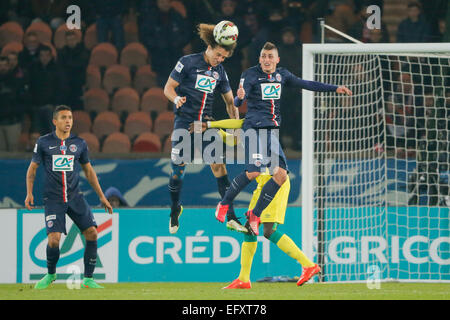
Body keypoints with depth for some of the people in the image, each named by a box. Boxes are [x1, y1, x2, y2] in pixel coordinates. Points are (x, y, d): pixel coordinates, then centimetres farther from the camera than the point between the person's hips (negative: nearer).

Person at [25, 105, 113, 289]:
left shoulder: (80, 143, 7)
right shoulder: (44, 142, 1)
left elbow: (88, 170, 17)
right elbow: (32, 168, 7)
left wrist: (101, 196, 16)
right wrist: (29, 193, -6)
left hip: (75, 196, 3)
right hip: (53, 198, -3)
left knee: (92, 232, -10)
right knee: (54, 239, -15)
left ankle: (88, 279, 2)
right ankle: (50, 274, 13)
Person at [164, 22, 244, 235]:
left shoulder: (220, 72, 9)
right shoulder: (188, 63, -4)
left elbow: (229, 101, 17)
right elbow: (169, 88, -1)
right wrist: (176, 99, -23)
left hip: (206, 122, 3)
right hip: (185, 121, -3)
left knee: (218, 164, -10)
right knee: (178, 169, -1)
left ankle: (230, 216, -12)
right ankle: (175, 210, 24)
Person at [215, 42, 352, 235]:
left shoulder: (281, 75, 13)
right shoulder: (250, 75, -3)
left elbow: (306, 85, 22)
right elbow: (238, 102, -12)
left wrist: (335, 89, 21)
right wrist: (239, 97, -37)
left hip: (272, 130, 6)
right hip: (255, 127, -6)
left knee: (281, 174, -7)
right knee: (254, 172, -23)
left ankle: (255, 215, 5)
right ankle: (224, 205, -3)